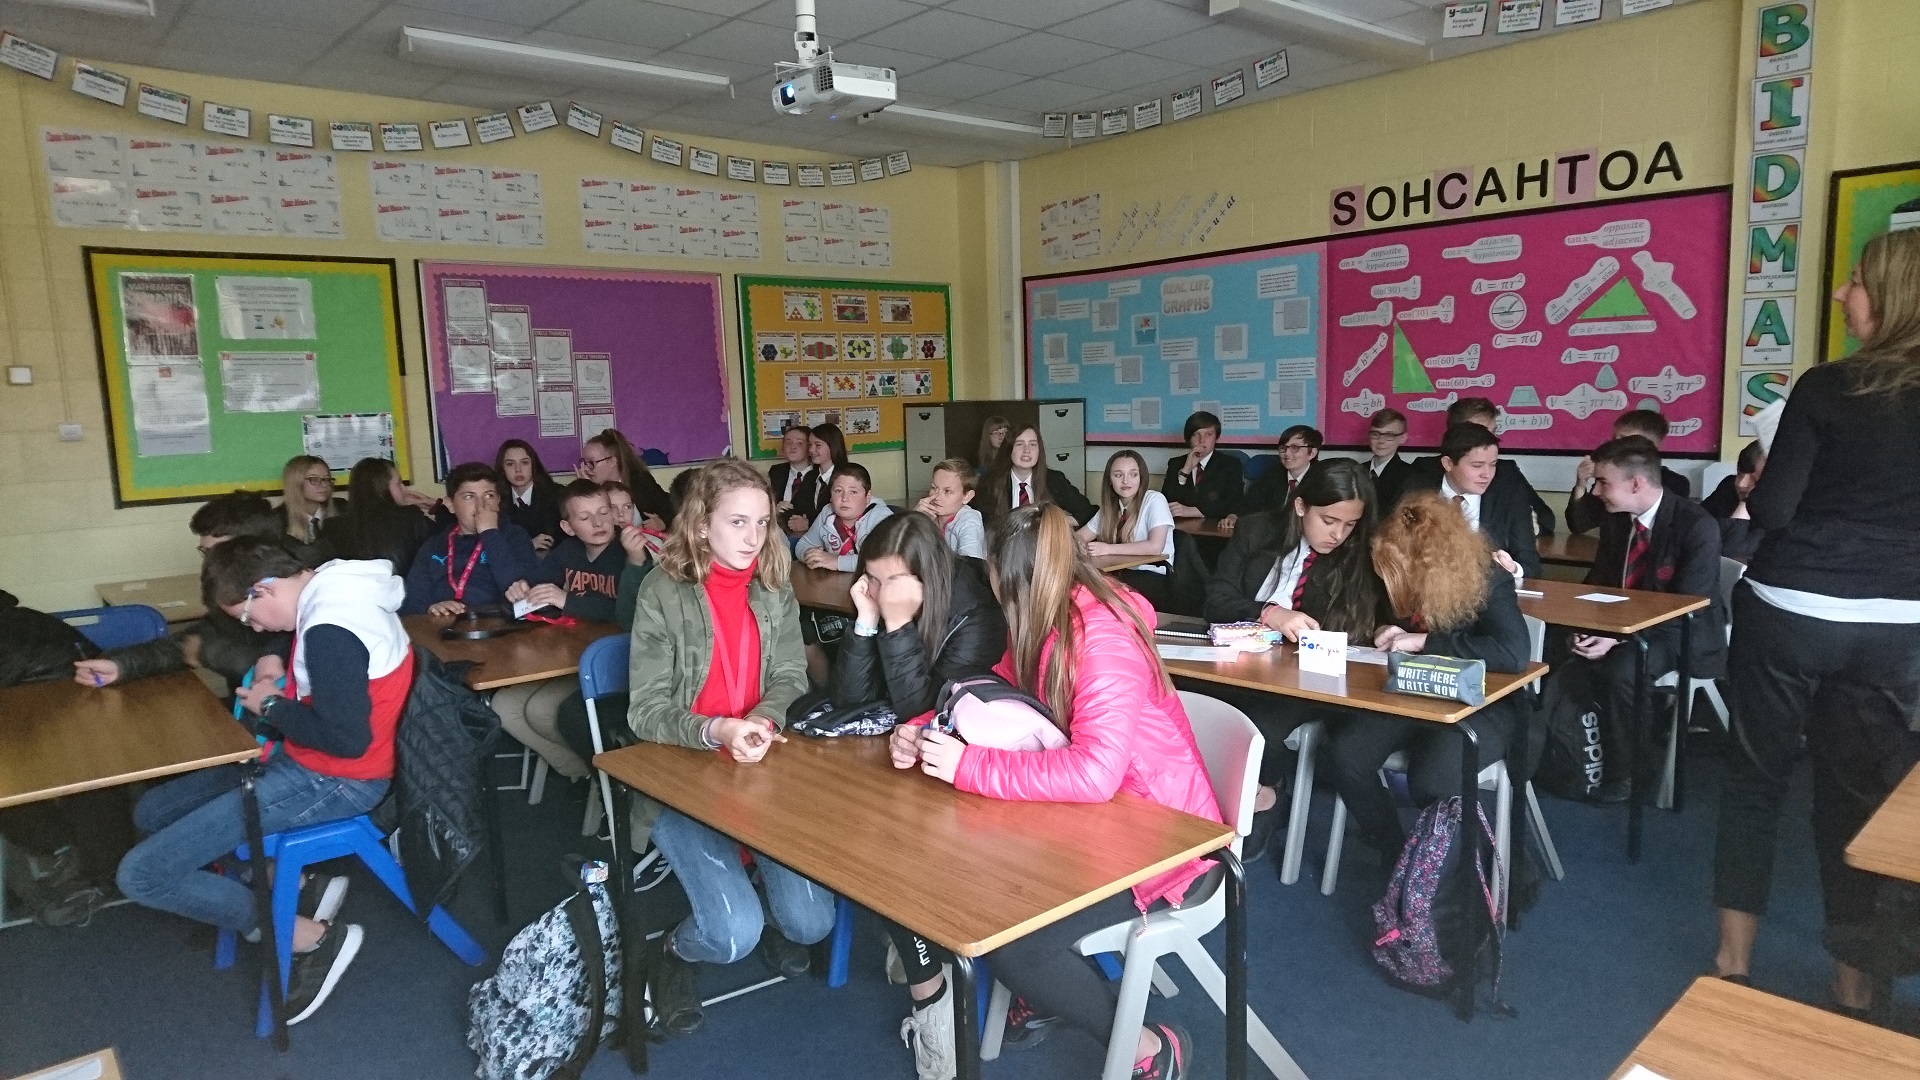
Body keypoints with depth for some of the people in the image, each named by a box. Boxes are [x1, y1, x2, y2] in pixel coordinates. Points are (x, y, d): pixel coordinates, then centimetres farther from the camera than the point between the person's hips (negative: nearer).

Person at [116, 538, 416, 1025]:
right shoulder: (332, 591, 3)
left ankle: (311, 936, -1)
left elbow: (347, 739, -30)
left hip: (334, 781, -10)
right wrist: (278, 669, 3)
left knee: (140, 874, -9)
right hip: (305, 760, 11)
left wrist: (271, 706, -14)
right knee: (152, 812, 18)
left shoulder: (331, 630, -28)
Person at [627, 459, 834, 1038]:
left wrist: (762, 722, -21)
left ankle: (772, 925, 27)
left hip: (763, 769, 4)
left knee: (811, 921, -9)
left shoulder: (775, 590, 5)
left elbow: (790, 680, 2)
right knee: (734, 934, -19)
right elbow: (646, 712, -9)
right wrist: (716, 731, -28)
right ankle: (672, 951, 16)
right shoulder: (663, 593, -8)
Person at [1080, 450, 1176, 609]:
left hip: (1154, 579, -5)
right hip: (1122, 574, 6)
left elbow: (1155, 546, -21)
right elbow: (1080, 537, 12)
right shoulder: (1110, 506, 12)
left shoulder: (1154, 500, -8)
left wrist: (1108, 549, -23)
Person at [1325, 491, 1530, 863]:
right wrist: (1382, 635, -5)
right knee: (1345, 751, -21)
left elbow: (1514, 653, -32)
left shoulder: (1486, 581, -17)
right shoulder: (1399, 583, -1)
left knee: (1431, 777, -32)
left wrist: (1423, 641, -29)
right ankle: (1395, 855, -2)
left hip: (1479, 705, -5)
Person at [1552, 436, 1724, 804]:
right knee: (1567, 666, -21)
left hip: (1680, 635, -6)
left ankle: (1619, 772, -14)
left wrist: (1618, 637, -31)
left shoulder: (1697, 526, -19)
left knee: (1619, 669, -33)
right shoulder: (1615, 519, 1)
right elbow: (1598, 583, 9)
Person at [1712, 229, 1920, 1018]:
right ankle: (1855, 979, 24)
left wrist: (1759, 482, 8)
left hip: (1791, 613, -3)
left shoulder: (1828, 387, -12)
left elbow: (1770, 511, -12)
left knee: (1754, 774, 11)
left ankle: (1734, 956, 18)